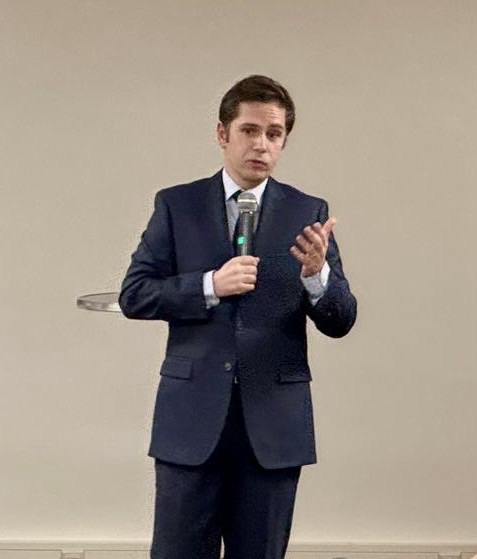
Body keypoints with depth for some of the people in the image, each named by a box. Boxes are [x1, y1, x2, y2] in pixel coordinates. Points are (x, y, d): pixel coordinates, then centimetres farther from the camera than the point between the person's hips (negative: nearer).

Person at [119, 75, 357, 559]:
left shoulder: (308, 213, 4)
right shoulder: (176, 205, 3)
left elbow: (340, 322, 1)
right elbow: (134, 295, -1)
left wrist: (317, 272, -20)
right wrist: (210, 285, -16)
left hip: (273, 420, 1)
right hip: (191, 416, 0)